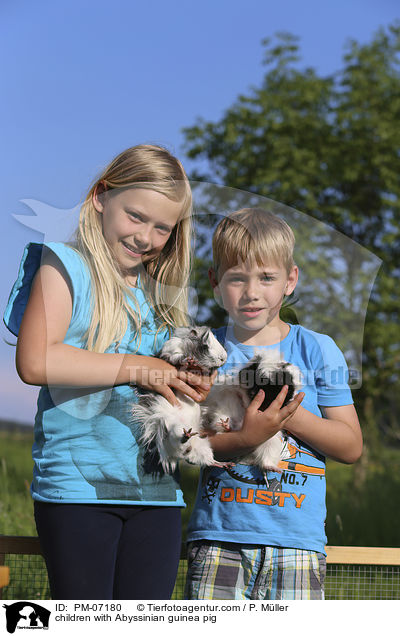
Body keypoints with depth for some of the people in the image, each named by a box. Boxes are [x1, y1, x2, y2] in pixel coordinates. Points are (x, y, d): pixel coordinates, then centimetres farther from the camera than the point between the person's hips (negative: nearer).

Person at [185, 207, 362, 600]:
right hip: (218, 534, 0)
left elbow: (351, 446, 2)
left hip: (297, 540, 0)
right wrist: (245, 437, -23)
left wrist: (293, 417, -14)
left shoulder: (318, 351, 5)